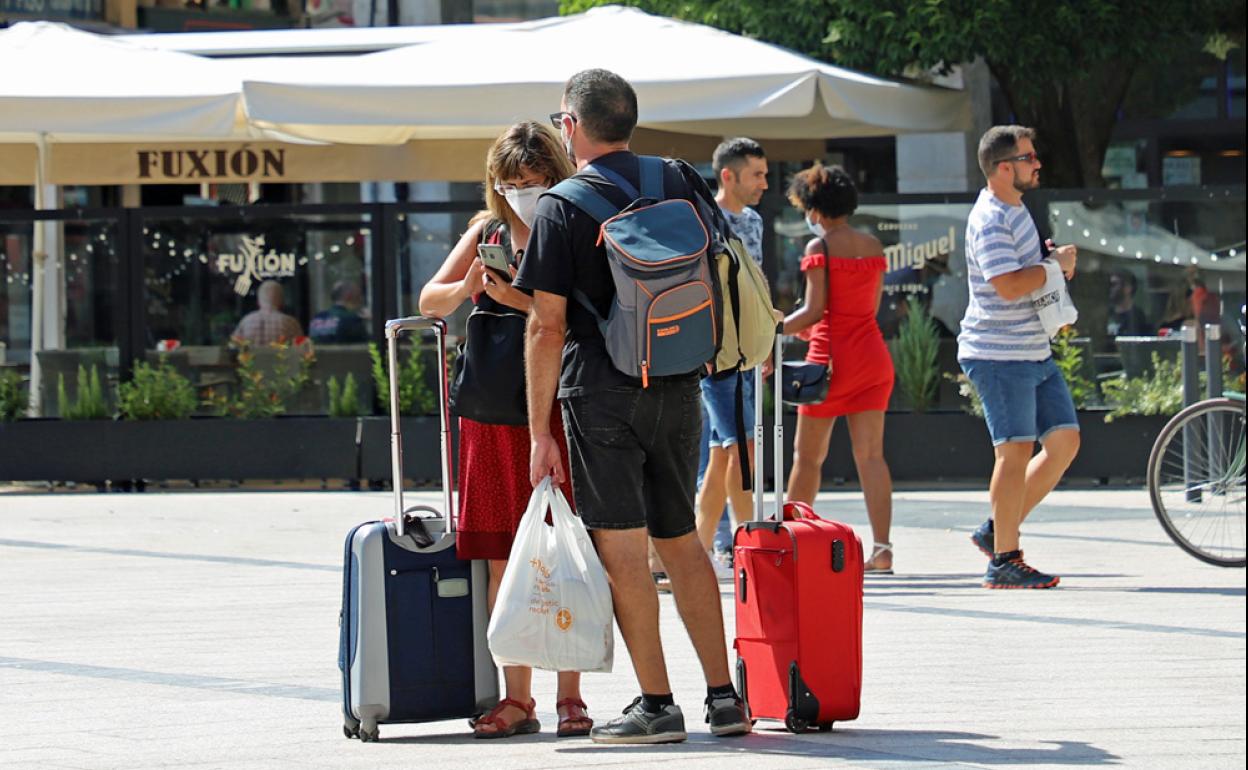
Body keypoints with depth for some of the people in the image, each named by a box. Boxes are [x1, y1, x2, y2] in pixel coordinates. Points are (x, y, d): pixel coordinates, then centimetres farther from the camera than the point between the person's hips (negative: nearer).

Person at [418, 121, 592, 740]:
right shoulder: (486, 231, 13)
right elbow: (429, 301, 11)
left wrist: (522, 301, -22)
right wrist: (467, 286, -8)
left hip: (557, 407, -5)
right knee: (502, 560, 5)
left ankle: (569, 695, 4)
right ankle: (517, 699, 10)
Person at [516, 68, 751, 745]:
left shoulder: (561, 207, -7)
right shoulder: (677, 184, 7)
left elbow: (548, 326, -9)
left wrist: (539, 429, -6)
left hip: (601, 393, -5)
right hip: (678, 390, 5)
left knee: (622, 550, -1)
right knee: (681, 541, 15)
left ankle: (657, 705, -1)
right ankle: (724, 695, 12)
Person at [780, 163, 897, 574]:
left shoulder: (820, 246, -8)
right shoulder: (873, 246, 10)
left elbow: (815, 310, -14)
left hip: (832, 355, -6)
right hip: (873, 355, 6)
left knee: (807, 455, 4)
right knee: (870, 454, 1)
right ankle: (882, 547, -8)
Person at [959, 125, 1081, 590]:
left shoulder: (1014, 209, 15)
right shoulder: (989, 221, -16)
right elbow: (1009, 285, -28)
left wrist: (1054, 262, 11)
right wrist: (1056, 265, -15)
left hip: (1034, 352, 10)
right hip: (999, 355, -10)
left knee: (1065, 442, 7)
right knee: (1016, 451, -8)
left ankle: (997, 530, 14)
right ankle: (1004, 561, -1)